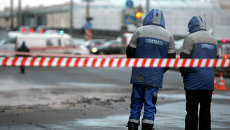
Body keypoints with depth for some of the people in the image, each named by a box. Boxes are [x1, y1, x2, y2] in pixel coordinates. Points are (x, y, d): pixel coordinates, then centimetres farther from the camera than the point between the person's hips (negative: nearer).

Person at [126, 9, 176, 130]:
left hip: (139, 75, -1)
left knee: (136, 104, 6)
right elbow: (171, 58, 7)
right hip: (155, 77, 1)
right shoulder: (168, 35, 4)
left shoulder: (140, 31, -1)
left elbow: (130, 52, 1)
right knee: (150, 106, 3)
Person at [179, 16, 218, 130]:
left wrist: (183, 73, 2)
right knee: (205, 109, 10)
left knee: (192, 110, -4)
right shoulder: (213, 40, 14)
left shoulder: (191, 38, -7)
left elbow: (184, 58, -12)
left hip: (194, 82, -6)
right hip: (209, 82, 6)